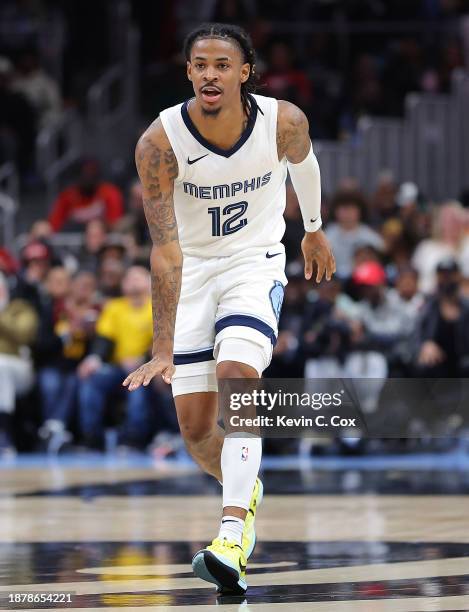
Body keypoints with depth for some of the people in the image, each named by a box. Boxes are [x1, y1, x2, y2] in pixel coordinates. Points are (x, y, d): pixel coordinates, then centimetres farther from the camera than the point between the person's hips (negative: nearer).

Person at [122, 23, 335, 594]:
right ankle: (246, 490, 37)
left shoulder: (284, 122, -18)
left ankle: (232, 537, -36)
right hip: (191, 270, 1)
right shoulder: (160, 141, -24)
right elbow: (166, 250, -28)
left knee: (237, 374, -28)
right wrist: (162, 350, -33)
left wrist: (314, 229, 26)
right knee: (195, 427, 2)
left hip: (256, 262, -1)